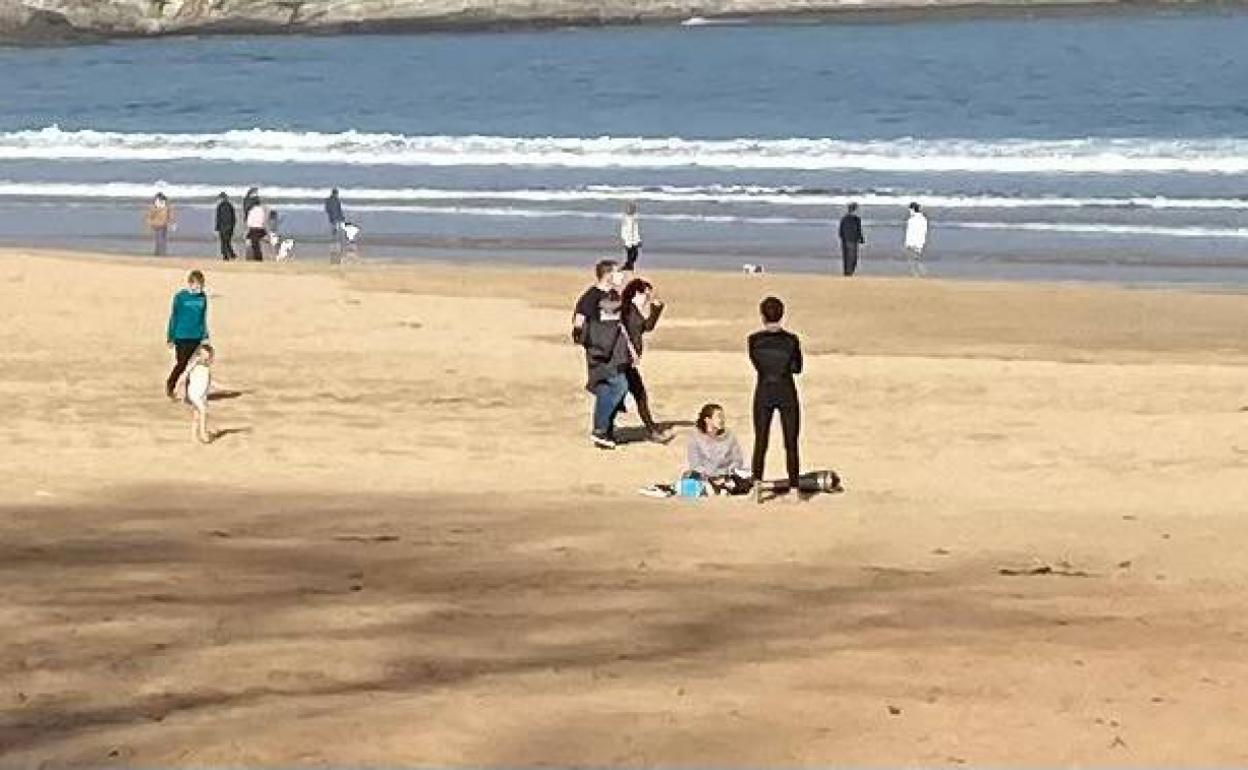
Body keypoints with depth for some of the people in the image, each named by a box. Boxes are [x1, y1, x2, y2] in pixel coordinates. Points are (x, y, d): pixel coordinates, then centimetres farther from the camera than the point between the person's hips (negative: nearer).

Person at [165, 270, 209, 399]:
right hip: (182, 337, -4)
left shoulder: (203, 297, 5)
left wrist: (205, 337, 13)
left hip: (197, 337, 4)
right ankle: (170, 385, 20)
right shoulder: (180, 297, -7)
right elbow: (173, 317, -3)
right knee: (181, 365, -2)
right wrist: (170, 338, -3)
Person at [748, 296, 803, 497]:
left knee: (760, 441, 12)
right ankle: (793, 486, 6)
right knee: (791, 443, 9)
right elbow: (797, 368, 4)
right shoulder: (792, 340, -9)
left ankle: (757, 479, -6)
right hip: (787, 393, -1)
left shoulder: (754, 340, -7)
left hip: (763, 393, 1)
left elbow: (757, 365, 6)